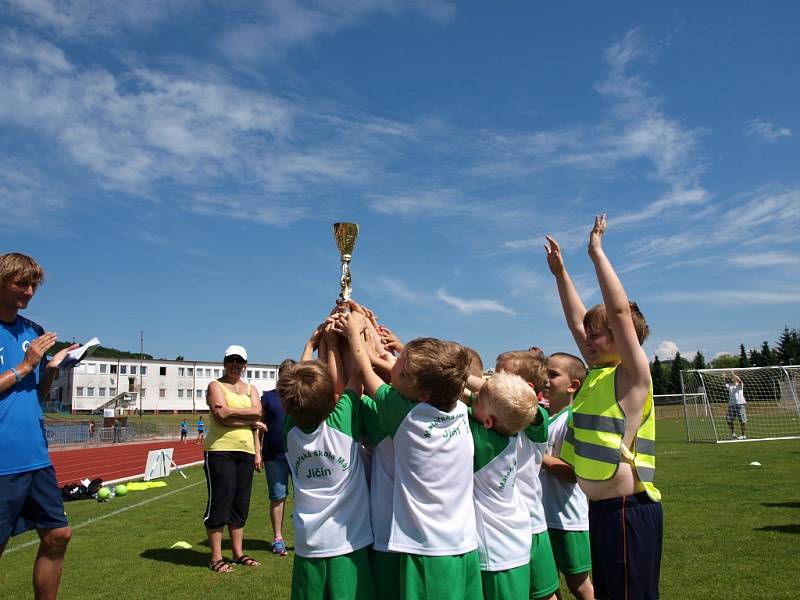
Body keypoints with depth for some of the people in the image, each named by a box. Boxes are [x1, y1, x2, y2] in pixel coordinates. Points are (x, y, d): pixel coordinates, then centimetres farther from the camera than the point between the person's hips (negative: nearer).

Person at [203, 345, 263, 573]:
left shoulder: (250, 389, 17)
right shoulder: (215, 386, 1)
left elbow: (257, 412, -2)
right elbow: (221, 415, -15)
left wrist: (231, 411, -11)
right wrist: (249, 419, -8)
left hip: (246, 452, 5)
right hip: (220, 451, -5)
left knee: (241, 503, 11)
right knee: (219, 502, -2)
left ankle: (238, 553, 22)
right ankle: (216, 558, 8)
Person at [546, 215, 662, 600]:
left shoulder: (632, 376, -13)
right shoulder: (598, 373, 8)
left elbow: (620, 310, -24)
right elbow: (576, 321, 16)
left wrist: (597, 252, -18)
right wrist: (559, 272, 17)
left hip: (629, 510, -9)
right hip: (600, 508, 9)